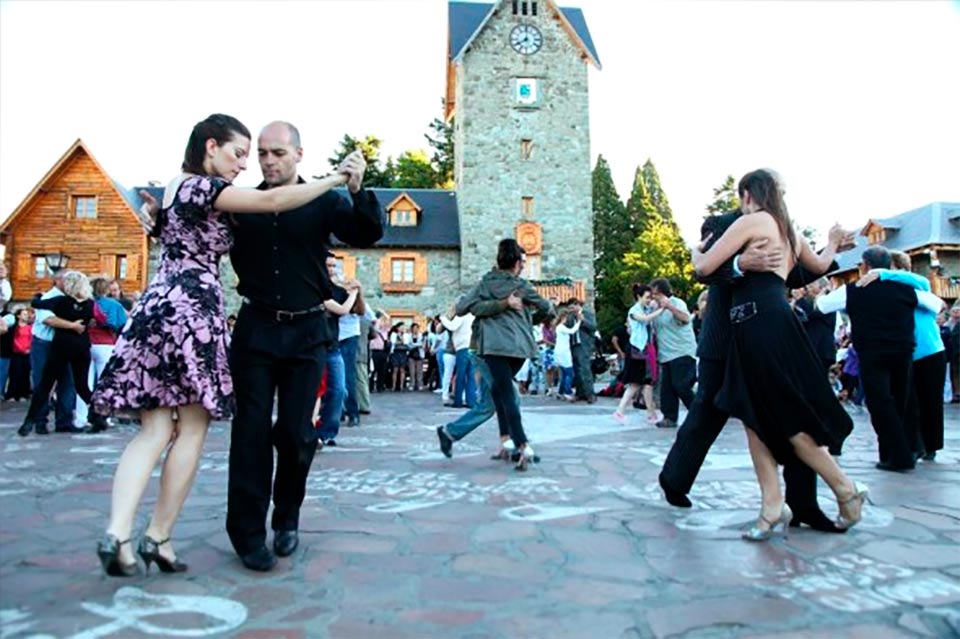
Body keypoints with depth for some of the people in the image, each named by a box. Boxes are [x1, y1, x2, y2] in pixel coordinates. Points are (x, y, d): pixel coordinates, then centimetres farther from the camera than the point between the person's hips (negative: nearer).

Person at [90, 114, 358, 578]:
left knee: (155, 430, 4)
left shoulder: (176, 188, 20)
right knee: (192, 429, 1)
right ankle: (159, 537, 8)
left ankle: (118, 533, -5)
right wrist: (335, 178, -9)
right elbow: (273, 201, -15)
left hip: (156, 309, 9)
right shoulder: (200, 187, -8)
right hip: (191, 312, -9)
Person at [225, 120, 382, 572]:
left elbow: (368, 234, -11)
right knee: (252, 429, 0)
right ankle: (248, 531, 10)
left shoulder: (324, 202, 1)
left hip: (305, 332, -1)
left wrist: (357, 190, -29)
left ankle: (287, 517, 26)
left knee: (296, 433, 2)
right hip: (255, 329, 1)